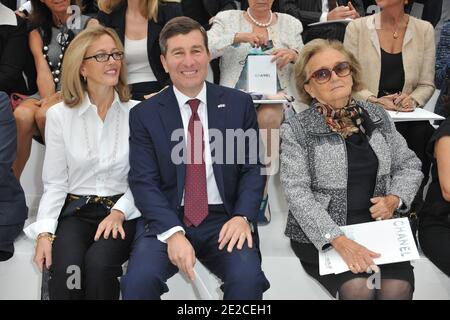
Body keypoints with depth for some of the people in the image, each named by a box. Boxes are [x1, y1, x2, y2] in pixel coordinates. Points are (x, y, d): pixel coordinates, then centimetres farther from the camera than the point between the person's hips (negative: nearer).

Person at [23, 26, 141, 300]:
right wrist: (45, 232, -10)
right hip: (75, 211, 1)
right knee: (67, 268, -29)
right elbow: (55, 183, 3)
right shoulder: (59, 115, 2)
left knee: (98, 262, -30)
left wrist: (119, 212, -14)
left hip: (122, 212, 0)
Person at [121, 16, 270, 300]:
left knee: (248, 278, -27)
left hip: (224, 219, 1)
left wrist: (243, 216, -13)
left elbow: (253, 168, 5)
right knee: (139, 280, -27)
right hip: (166, 220, 0)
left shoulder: (239, 104, 6)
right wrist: (173, 232, -19)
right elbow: (143, 182, -3)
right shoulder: (144, 114, 3)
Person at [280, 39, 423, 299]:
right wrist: (338, 240, -24)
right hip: (322, 234, -3)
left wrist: (395, 198, -6)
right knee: (357, 287, -27)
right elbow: (297, 193, -12)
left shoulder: (377, 116, 9)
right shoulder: (296, 130, -5)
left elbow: (409, 165, 16)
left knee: (398, 286, -23)